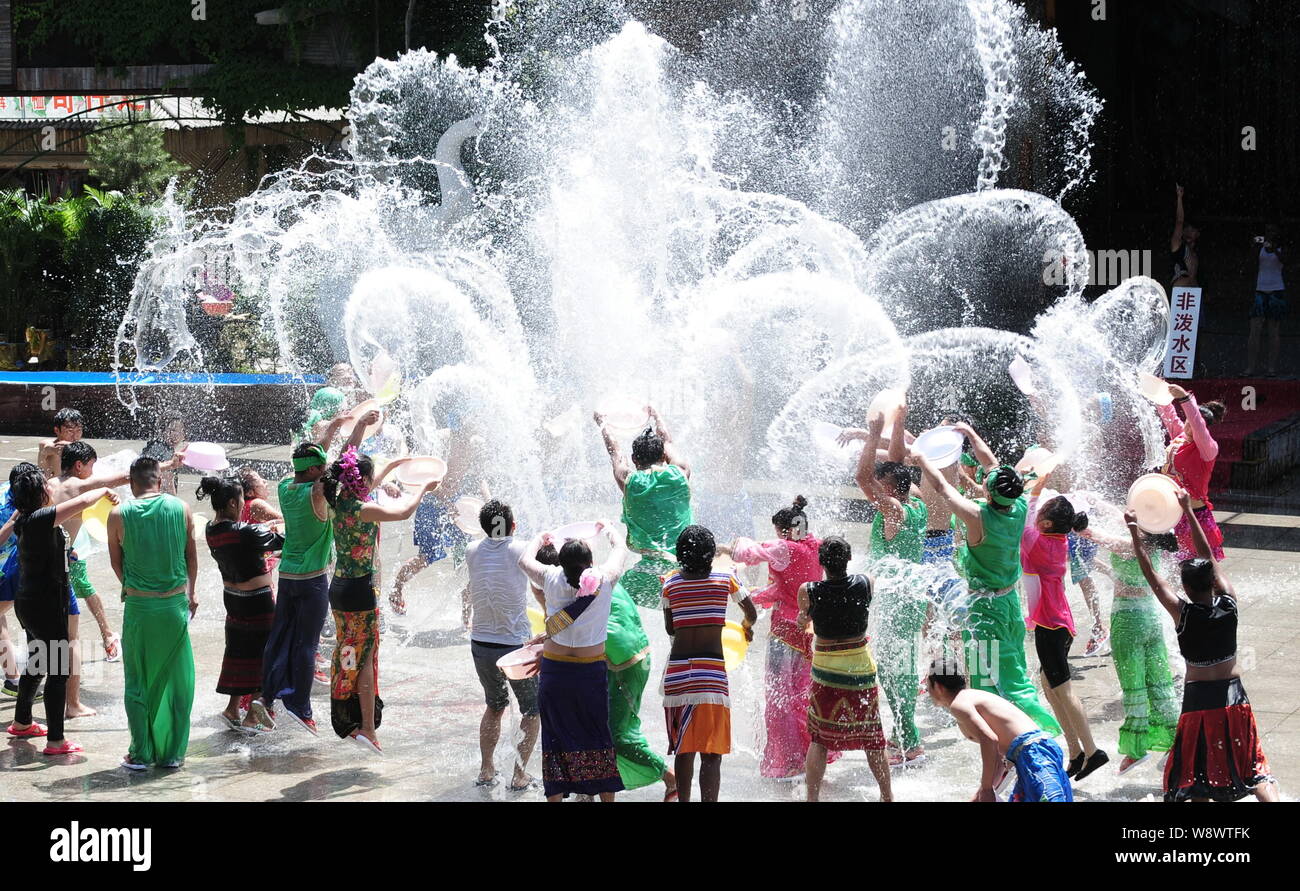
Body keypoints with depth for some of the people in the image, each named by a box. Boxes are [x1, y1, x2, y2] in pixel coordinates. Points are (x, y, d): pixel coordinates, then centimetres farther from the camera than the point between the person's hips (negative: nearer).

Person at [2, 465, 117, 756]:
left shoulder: (24, 518, 4)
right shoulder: (40, 519, -22)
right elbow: (83, 501, -27)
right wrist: (104, 490, -9)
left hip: (29, 601, 10)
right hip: (45, 604, -10)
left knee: (37, 665, 25)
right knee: (59, 671, -4)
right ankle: (55, 740, -3)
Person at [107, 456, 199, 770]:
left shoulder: (119, 515, -6)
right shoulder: (180, 509, -2)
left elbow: (116, 564, 6)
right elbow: (192, 558, 9)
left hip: (138, 607, -1)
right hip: (175, 605, 1)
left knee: (138, 682, 9)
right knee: (176, 682, 11)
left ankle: (141, 753, 11)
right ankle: (172, 753, 16)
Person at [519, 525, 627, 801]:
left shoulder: (552, 579, -9)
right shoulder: (604, 579, -9)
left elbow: (525, 561, 12)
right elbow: (621, 550, 13)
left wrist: (539, 539, 31)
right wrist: (609, 530, 33)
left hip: (554, 670, 0)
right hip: (592, 671, 0)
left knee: (555, 738, 7)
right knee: (598, 737, 12)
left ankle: (555, 796, 5)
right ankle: (607, 796, 17)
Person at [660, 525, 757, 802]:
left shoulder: (671, 584, 5)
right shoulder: (725, 579, 1)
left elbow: (670, 629, 13)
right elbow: (752, 614, 14)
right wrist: (747, 628, 36)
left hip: (676, 672, 3)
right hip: (711, 672, -3)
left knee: (683, 749, 15)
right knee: (711, 754, -4)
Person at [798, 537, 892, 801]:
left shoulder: (808, 591, -14)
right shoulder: (865, 584, -12)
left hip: (825, 670, -1)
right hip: (861, 669, 1)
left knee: (819, 739, 8)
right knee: (872, 736, 12)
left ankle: (812, 797, 6)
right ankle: (887, 795, 22)